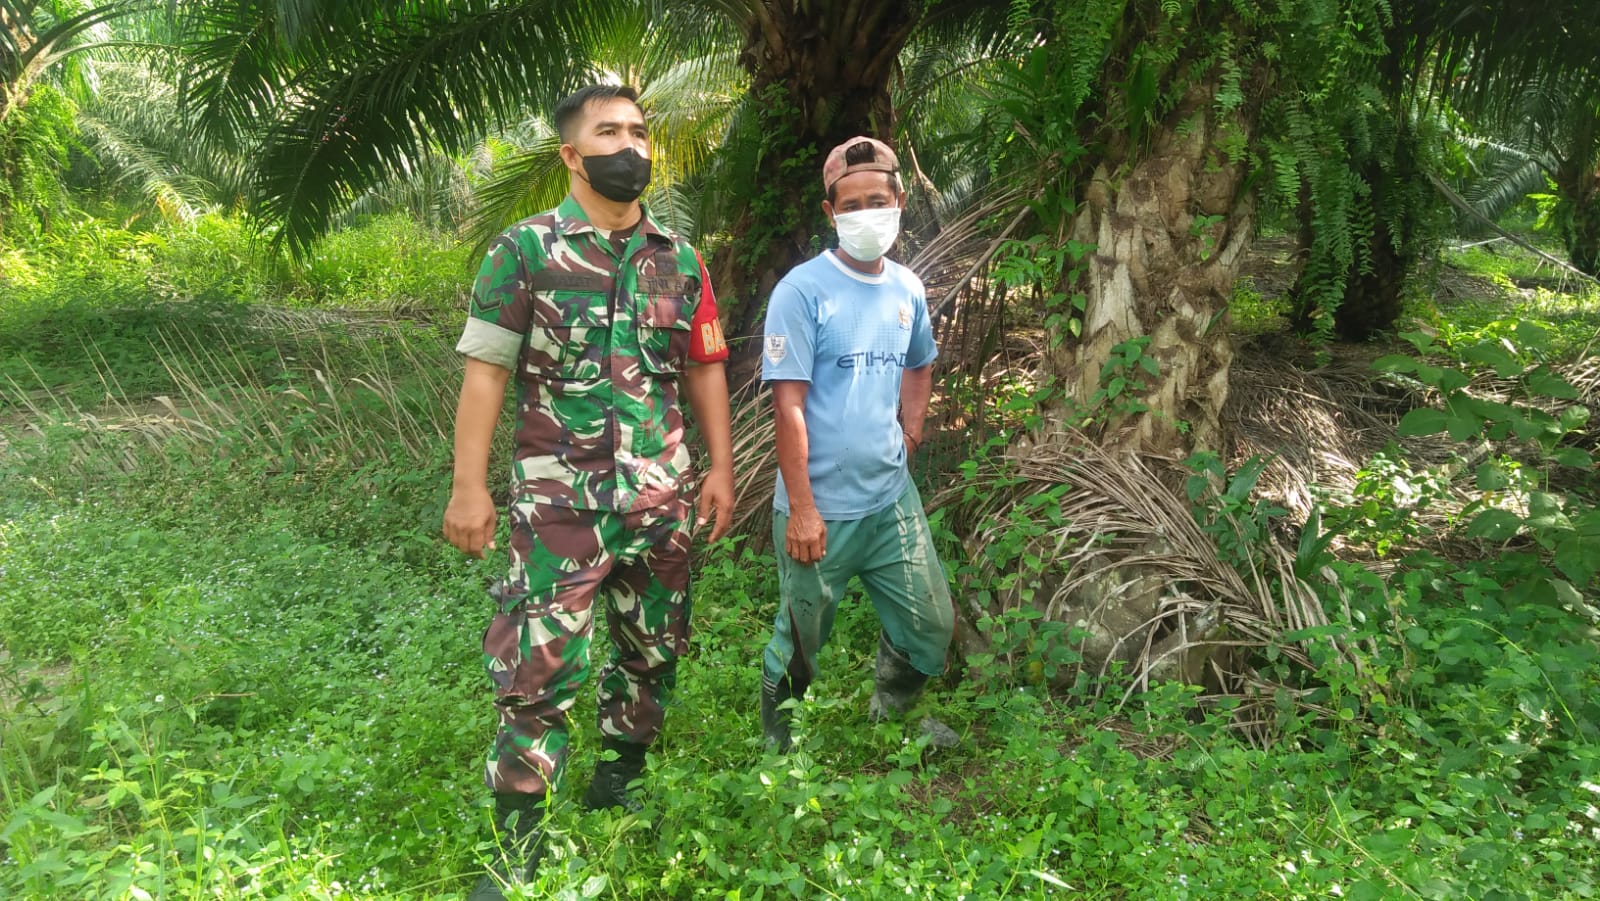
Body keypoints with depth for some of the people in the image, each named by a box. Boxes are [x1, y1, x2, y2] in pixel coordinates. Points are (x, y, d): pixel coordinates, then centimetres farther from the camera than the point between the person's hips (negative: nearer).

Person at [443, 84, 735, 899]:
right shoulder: (524, 250, -4)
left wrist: (721, 467, 6)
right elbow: (486, 371, -7)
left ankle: (617, 786, 38)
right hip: (560, 499, -4)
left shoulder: (680, 261, 8)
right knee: (537, 669, -4)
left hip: (660, 496, 5)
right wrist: (469, 487, -12)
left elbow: (703, 370, 13)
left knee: (653, 653, 15)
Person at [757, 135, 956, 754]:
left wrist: (910, 434, 12)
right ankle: (779, 750, 33)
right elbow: (789, 405, -15)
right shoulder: (802, 291, -12)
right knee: (800, 642, 9)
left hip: (893, 499, 6)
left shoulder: (907, 290, 6)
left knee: (931, 623, 15)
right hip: (822, 509, -6)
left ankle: (891, 717, 42)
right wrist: (801, 509, -18)